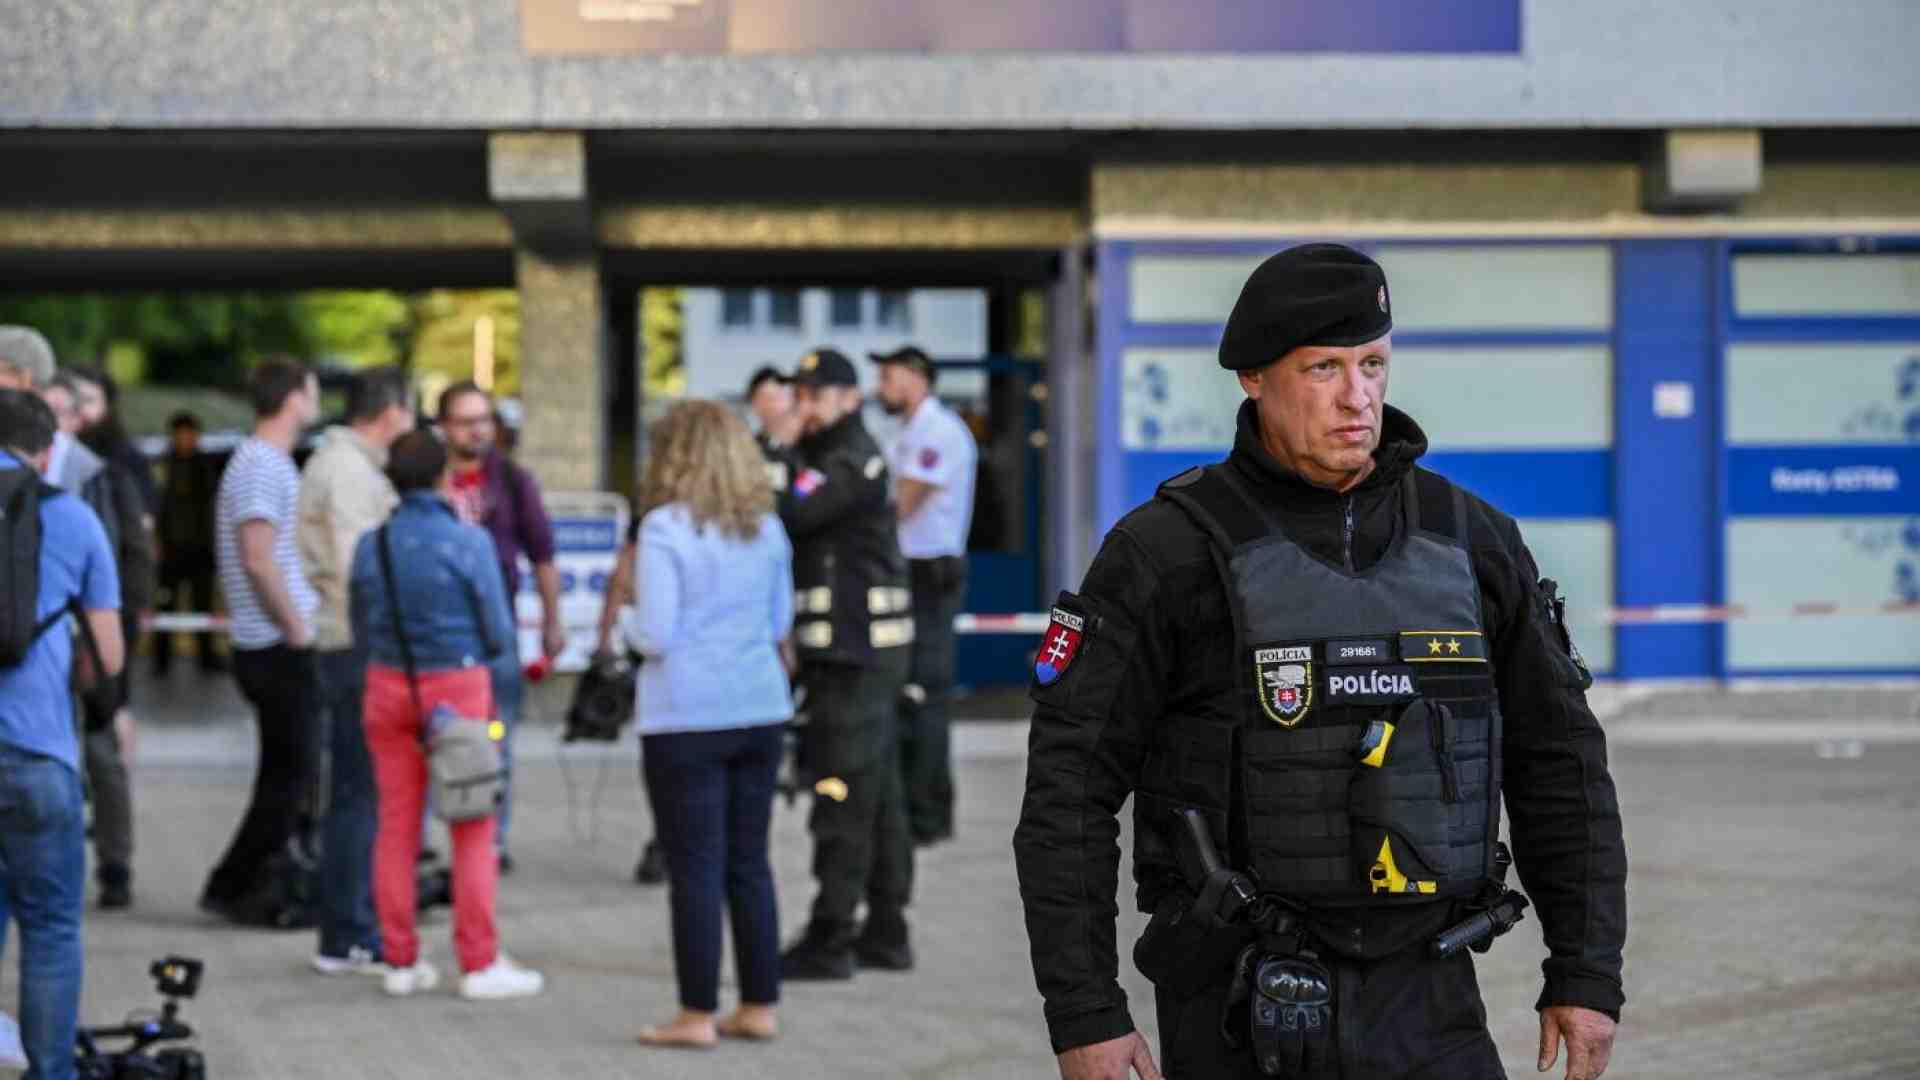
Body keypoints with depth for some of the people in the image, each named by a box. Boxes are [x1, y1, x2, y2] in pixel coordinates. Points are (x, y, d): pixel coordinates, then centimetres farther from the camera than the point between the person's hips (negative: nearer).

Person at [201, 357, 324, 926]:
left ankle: (250, 888, 16)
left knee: (288, 774, 12)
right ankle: (236, 888, 0)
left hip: (281, 646, 10)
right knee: (291, 775, -5)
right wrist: (297, 628, -17)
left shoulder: (269, 461, 17)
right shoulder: (263, 465, -15)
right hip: (280, 646, -10)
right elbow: (257, 559, -22)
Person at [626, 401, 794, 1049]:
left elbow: (655, 634, -15)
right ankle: (759, 1006, 16)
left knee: (695, 868, 1)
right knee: (749, 862, 13)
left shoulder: (666, 528, -12)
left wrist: (633, 632, 6)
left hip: (686, 718, -5)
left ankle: (698, 1014, 4)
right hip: (760, 710, 6)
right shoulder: (766, 528, 7)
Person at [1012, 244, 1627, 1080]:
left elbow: (1558, 761, 11)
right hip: (1240, 1012, -3)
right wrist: (1082, 1013, -13)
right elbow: (1070, 785, -8)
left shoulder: (1469, 541, 5)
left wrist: (1589, 973, 4)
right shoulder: (1165, 555, -7)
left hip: (1424, 1008, 3)